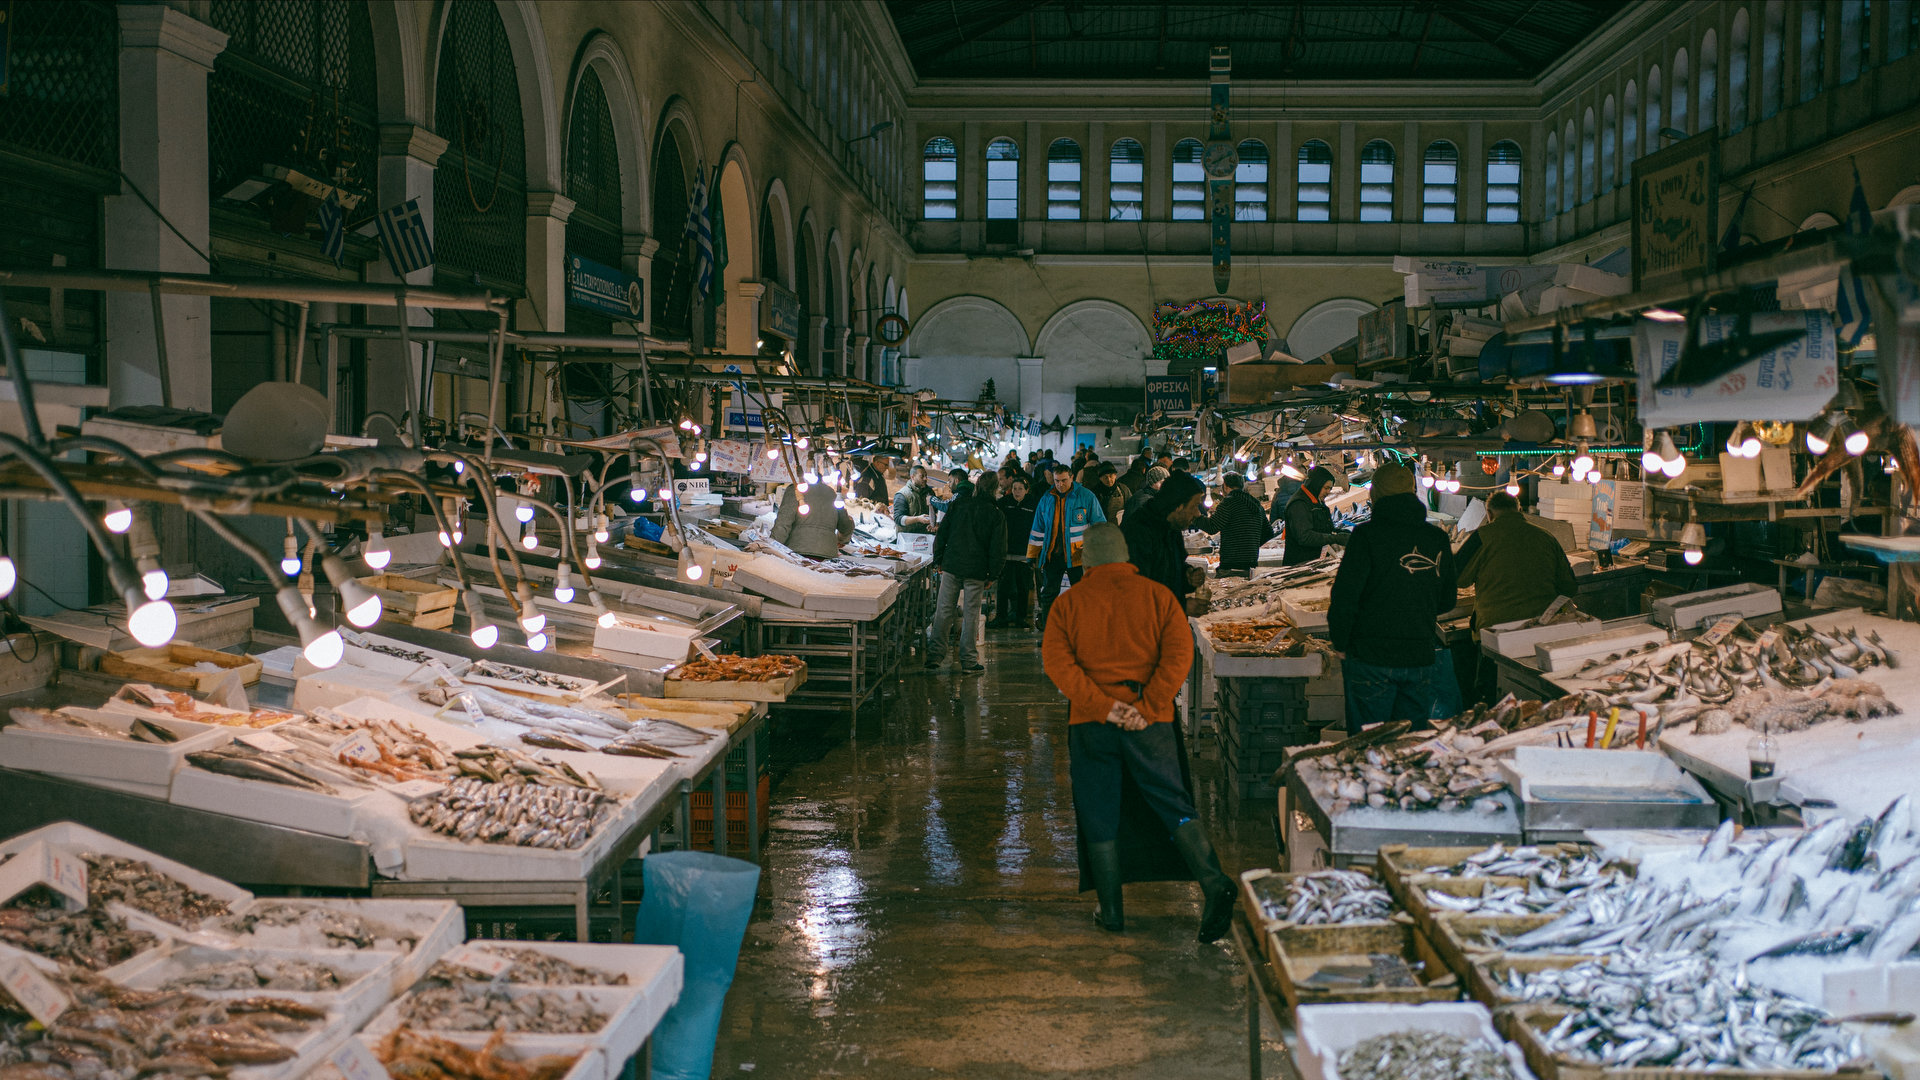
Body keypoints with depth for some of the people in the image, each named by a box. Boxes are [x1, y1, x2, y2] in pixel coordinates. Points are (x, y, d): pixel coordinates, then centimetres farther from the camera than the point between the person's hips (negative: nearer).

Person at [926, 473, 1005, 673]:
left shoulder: (958, 505, 1)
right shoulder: (996, 515, -4)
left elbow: (941, 535, 3)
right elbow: (998, 550, -3)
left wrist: (938, 560, 12)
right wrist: (992, 575, 6)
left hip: (951, 566, 2)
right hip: (976, 571, -1)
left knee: (944, 611, 7)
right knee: (971, 614, 5)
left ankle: (934, 655, 7)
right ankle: (969, 660, 8)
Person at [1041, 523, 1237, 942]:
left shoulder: (1070, 603, 3)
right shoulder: (1157, 595, 4)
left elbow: (1056, 660, -9)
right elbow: (1179, 652, -7)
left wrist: (1103, 706, -14)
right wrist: (1146, 707, -11)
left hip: (1090, 724, 0)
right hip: (1149, 725, 1)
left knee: (1100, 819, 10)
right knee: (1175, 809, 5)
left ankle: (1110, 911, 13)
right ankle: (1214, 883, -14)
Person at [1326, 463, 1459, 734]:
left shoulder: (1367, 535, -9)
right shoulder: (1438, 538, 6)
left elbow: (1345, 598, -13)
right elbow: (1448, 601, 16)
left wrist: (1341, 645, 0)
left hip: (1372, 658, -4)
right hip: (1422, 658, 5)